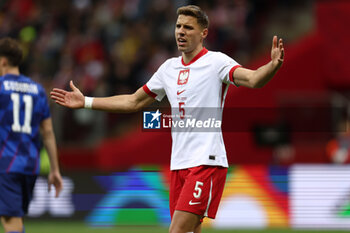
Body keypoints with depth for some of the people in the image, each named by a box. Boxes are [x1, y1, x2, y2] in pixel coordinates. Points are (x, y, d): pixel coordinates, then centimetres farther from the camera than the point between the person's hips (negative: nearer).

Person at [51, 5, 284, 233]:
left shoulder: (216, 62, -5)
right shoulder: (169, 68, 16)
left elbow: (253, 79, -21)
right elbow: (134, 102, 26)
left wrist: (273, 66, -43)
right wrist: (86, 102, 26)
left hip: (207, 162, -7)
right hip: (179, 164, 7)